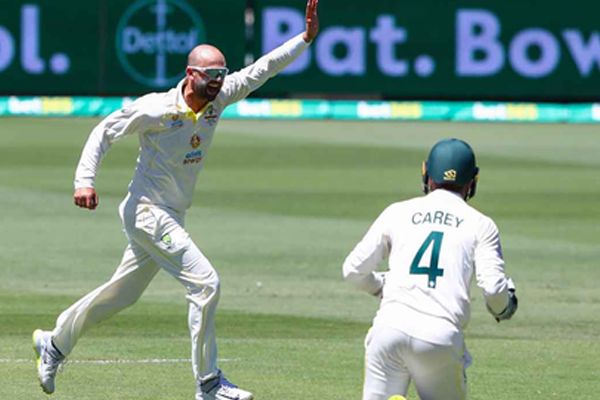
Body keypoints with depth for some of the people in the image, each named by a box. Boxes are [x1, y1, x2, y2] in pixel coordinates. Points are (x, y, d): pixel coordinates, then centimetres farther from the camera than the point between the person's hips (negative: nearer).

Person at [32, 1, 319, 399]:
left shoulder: (218, 98, -1)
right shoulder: (156, 108, -18)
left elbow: (262, 69, 0)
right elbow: (105, 132, -10)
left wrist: (306, 37, -8)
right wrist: (85, 181, -19)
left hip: (173, 217, 8)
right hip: (147, 212, -8)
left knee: (123, 293, 19)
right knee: (205, 281, -17)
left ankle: (55, 343, 37)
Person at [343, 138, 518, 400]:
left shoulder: (397, 212, 15)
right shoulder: (480, 224, 9)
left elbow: (353, 270, 16)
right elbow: (494, 287, -2)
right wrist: (502, 309, 22)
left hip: (389, 328, 1)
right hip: (440, 337, -1)